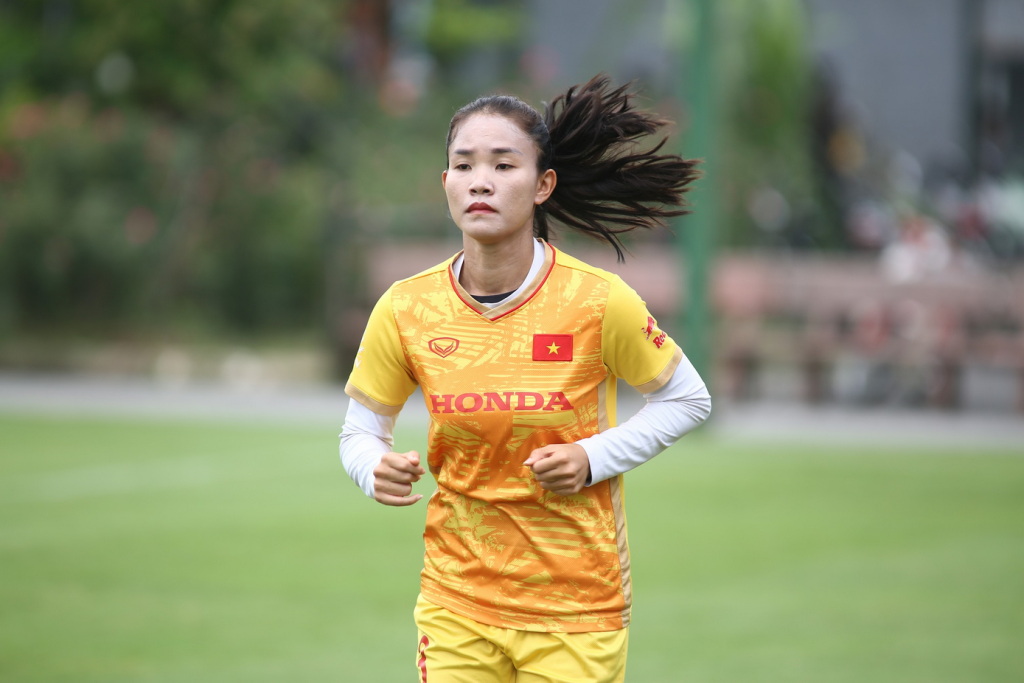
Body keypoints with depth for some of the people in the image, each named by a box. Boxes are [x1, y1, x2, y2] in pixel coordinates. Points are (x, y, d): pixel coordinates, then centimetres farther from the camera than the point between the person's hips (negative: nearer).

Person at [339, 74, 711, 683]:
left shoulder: (597, 302, -12)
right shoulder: (405, 311, -6)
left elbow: (688, 399, 3)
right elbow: (361, 431, 8)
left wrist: (594, 458, -12)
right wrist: (377, 470, -15)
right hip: (457, 604, 2)